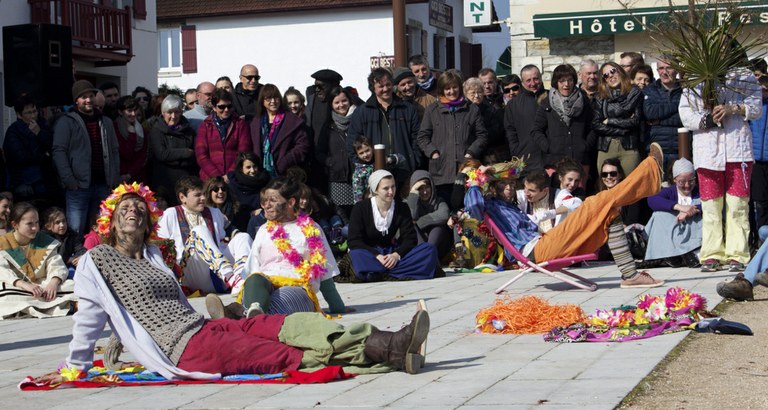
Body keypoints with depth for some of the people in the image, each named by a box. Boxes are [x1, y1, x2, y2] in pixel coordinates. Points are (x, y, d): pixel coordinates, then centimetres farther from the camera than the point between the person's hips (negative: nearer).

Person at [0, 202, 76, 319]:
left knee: (72, 286, -21)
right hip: (16, 289, -3)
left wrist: (53, 282, -24)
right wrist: (24, 285, -34)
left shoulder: (45, 242, 11)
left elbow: (57, 266, 1)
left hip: (43, 287, 3)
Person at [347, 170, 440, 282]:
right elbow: (354, 241, -12)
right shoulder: (360, 208, -5)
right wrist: (377, 256, -26)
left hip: (391, 254, 4)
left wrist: (396, 255, -23)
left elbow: (410, 239, -2)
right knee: (356, 255, -40)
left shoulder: (402, 208, 4)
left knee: (429, 250, -19)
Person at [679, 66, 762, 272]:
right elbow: (685, 114, 3)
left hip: (738, 149, 0)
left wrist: (732, 109, -14)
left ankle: (737, 255, 0)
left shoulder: (744, 77, 11)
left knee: (738, 205, -3)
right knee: (710, 205, 1)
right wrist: (706, 120, -15)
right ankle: (711, 255, 6)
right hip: (707, 151, 1)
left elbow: (756, 107, 4)